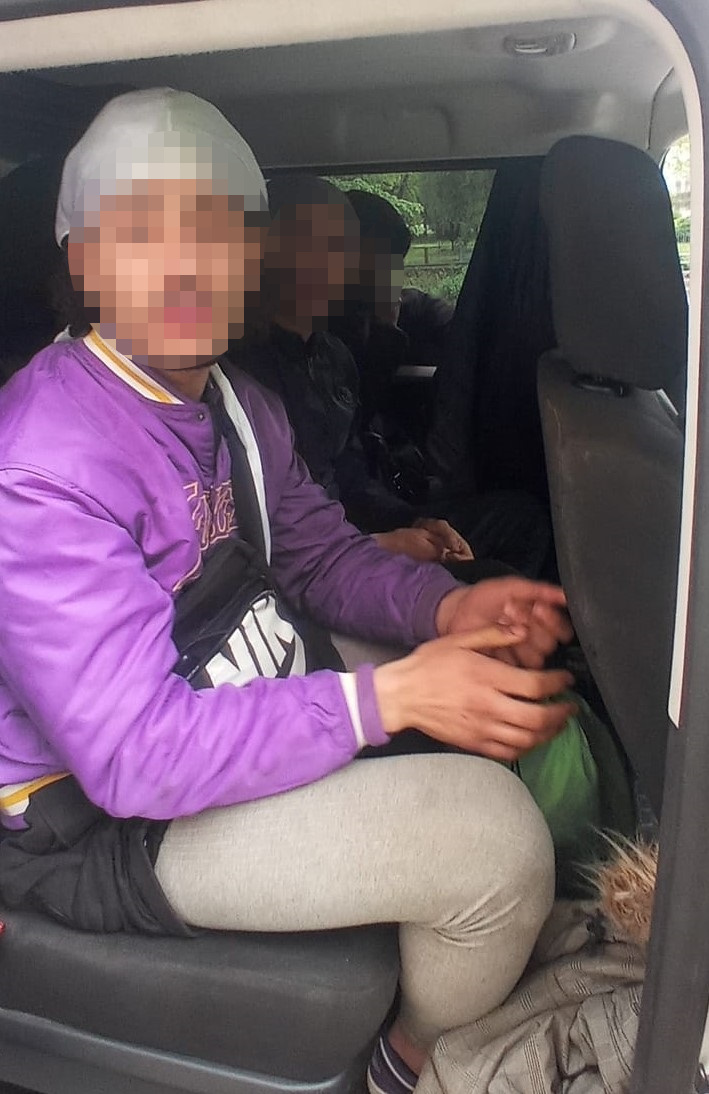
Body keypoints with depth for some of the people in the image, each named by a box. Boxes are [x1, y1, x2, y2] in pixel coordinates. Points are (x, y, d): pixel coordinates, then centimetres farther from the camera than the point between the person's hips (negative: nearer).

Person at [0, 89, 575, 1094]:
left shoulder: (238, 404, 3)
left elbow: (319, 553, 10)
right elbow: (135, 753, -29)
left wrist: (448, 607, -10)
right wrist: (387, 699, -31)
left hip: (265, 695, 9)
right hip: (112, 818, -8)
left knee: (534, 703, 11)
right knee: (490, 831, -23)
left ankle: (524, 941, 36)